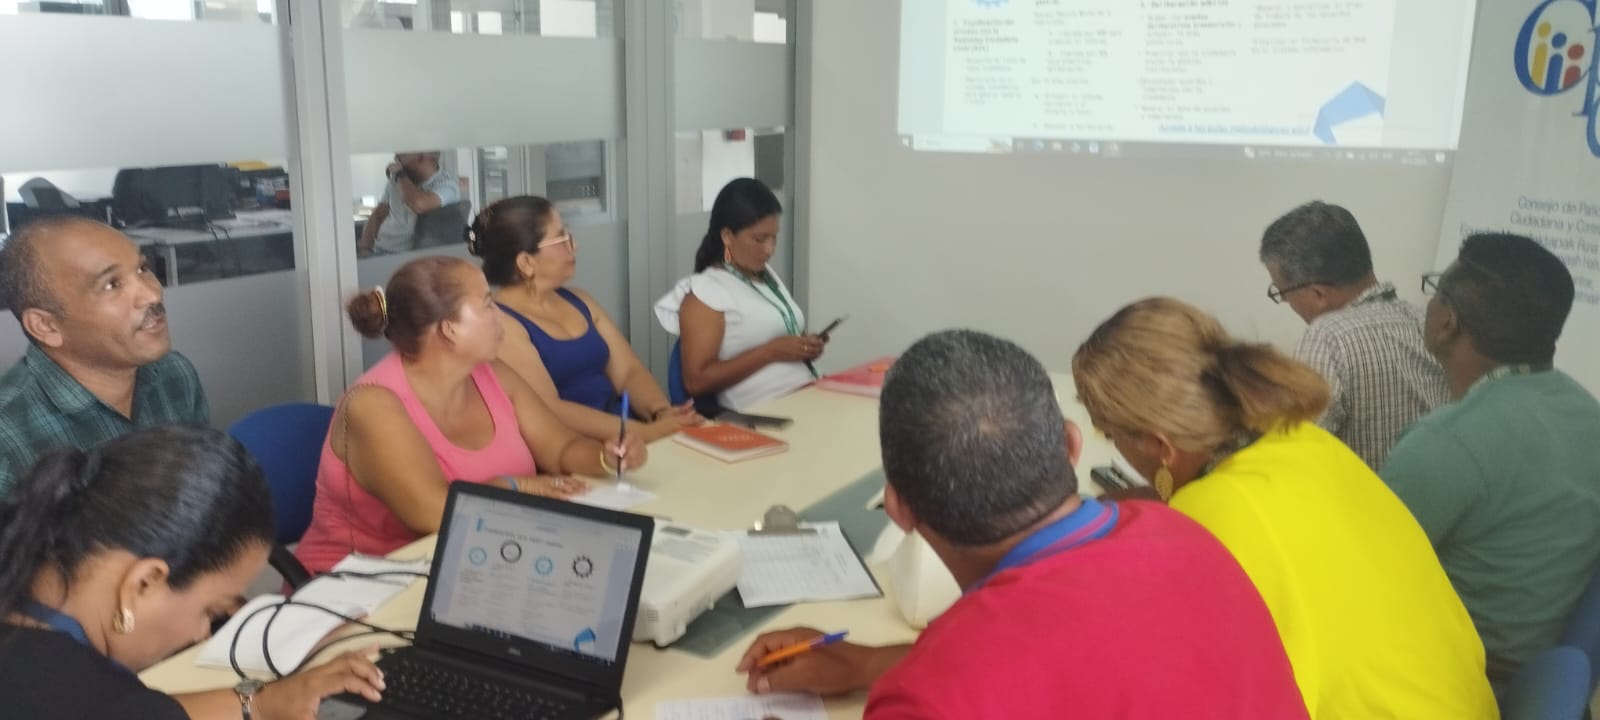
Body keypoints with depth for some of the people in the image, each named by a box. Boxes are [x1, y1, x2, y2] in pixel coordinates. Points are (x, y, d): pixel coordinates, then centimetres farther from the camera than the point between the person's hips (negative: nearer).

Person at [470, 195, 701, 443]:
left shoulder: (579, 301, 14)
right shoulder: (499, 323, -10)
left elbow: (628, 371, 10)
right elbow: (549, 411, -18)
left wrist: (662, 413, -11)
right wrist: (645, 433, -23)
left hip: (616, 438, 7)